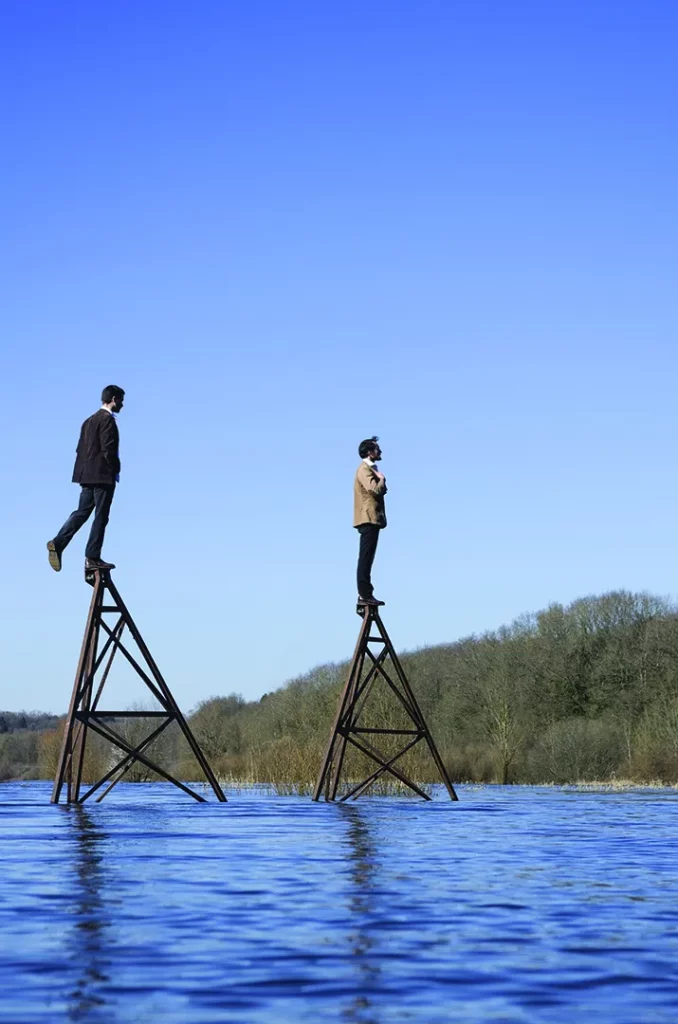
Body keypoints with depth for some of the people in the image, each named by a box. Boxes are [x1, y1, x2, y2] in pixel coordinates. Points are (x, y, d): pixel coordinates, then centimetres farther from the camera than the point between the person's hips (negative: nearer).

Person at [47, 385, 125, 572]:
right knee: (101, 516, -3)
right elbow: (108, 449, -19)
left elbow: (80, 449, 17)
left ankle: (58, 544, -4)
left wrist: (86, 470, 17)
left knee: (82, 512, 10)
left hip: (87, 475, 9)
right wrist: (115, 469, -8)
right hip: (103, 475, -9)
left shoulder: (89, 420, 17)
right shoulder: (107, 419, -12)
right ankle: (92, 558, -1)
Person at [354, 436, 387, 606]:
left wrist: (380, 480, 5)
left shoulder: (370, 469, 22)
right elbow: (375, 489, -24)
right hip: (368, 518, -11)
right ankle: (364, 595, -16)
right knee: (365, 558, -13)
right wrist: (382, 479, -7)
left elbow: (379, 490, 24)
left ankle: (365, 594, 12)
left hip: (371, 519, 11)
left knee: (367, 558, 10)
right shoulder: (365, 469, -11)